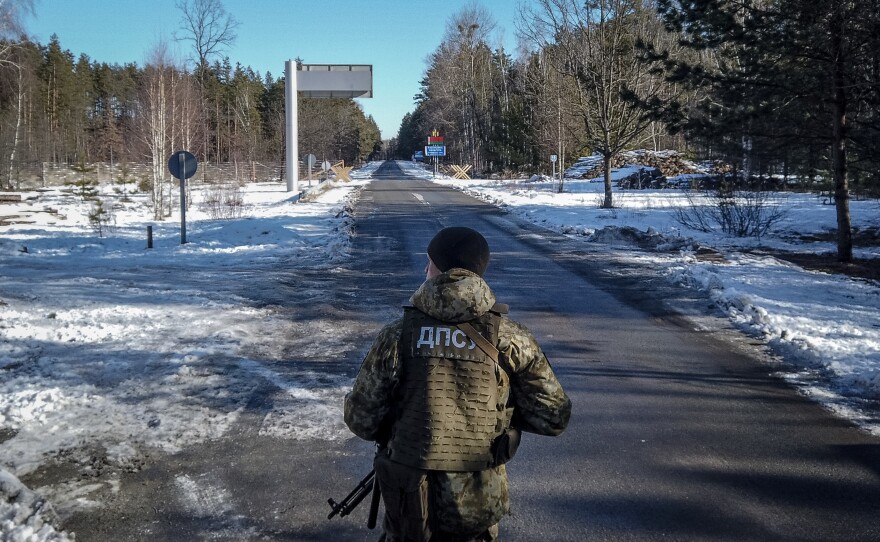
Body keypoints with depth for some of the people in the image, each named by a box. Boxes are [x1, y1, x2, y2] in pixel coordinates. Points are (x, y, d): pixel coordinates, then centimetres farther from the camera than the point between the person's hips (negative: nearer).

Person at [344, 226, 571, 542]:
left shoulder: (397, 336, -12)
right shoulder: (510, 339, -11)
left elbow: (361, 421, -6)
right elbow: (553, 417, -5)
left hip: (410, 505, 0)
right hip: (479, 505, 1)